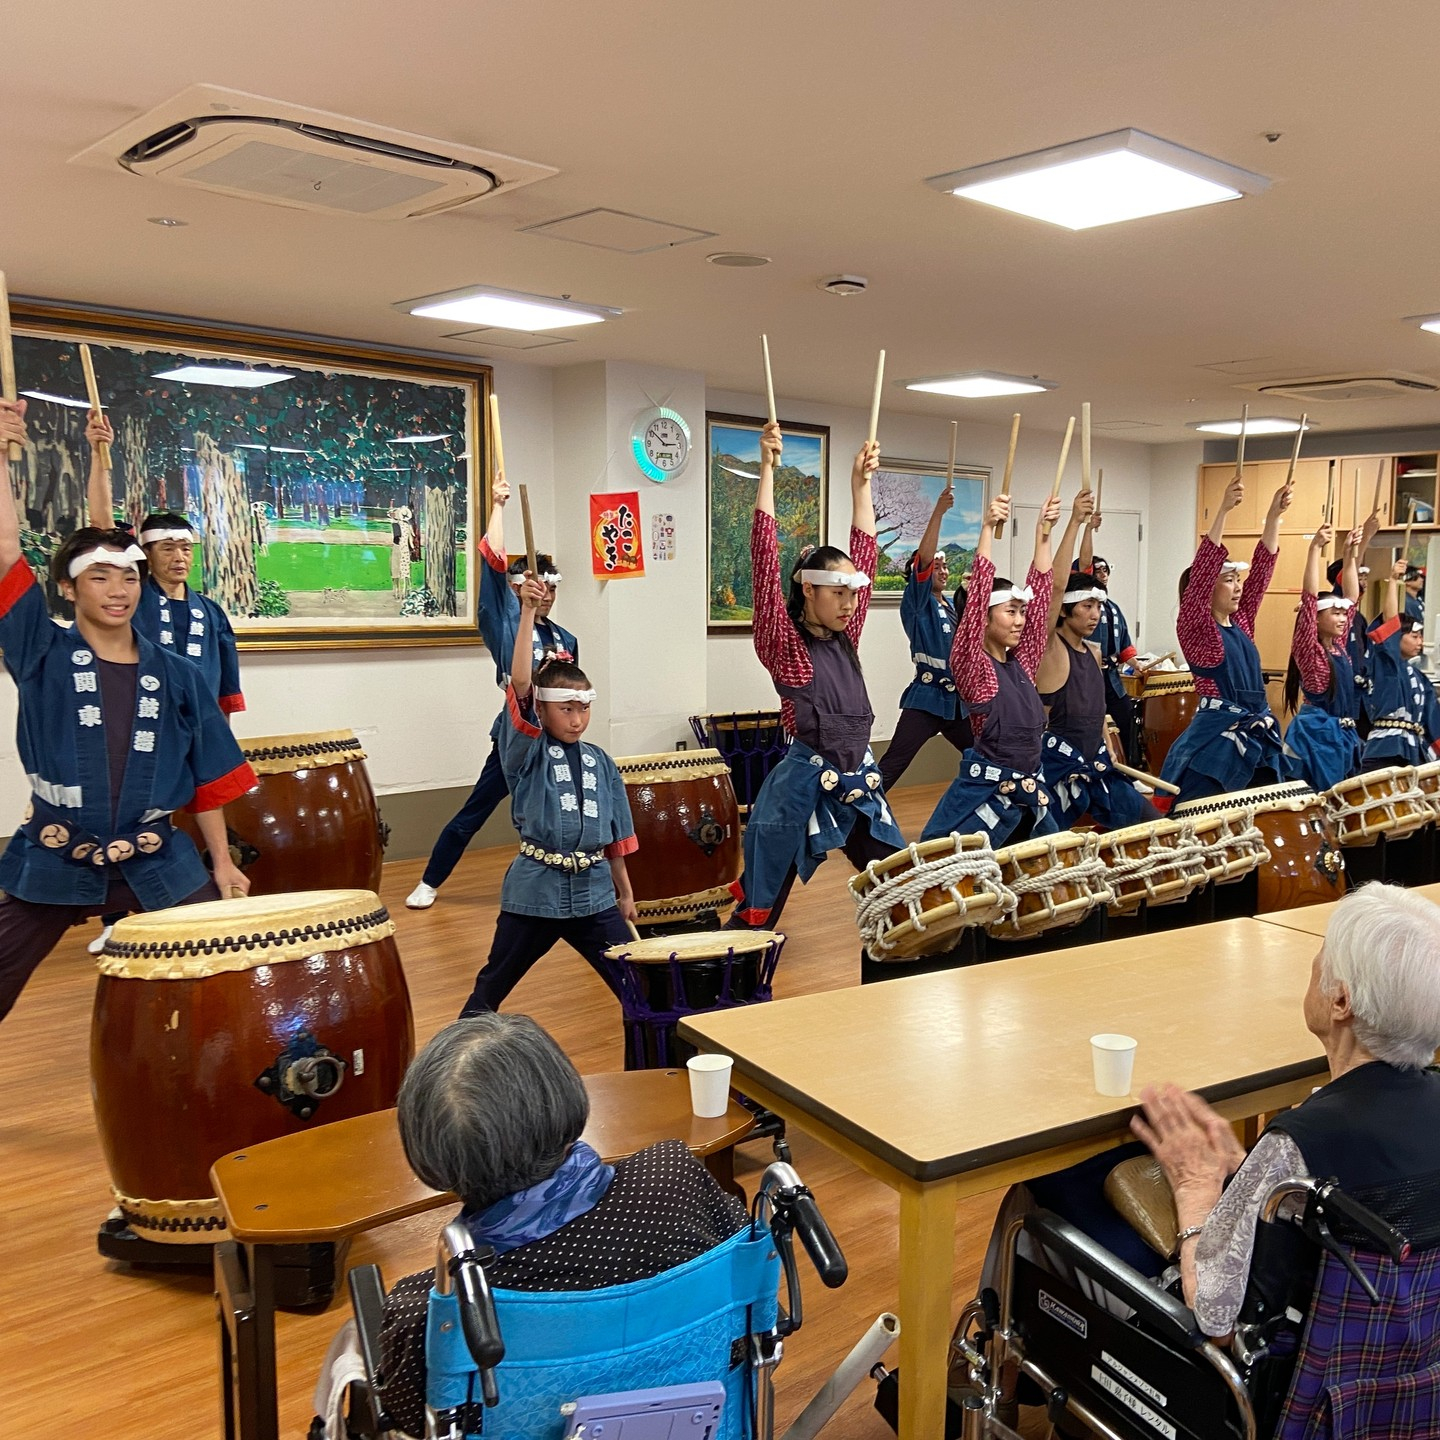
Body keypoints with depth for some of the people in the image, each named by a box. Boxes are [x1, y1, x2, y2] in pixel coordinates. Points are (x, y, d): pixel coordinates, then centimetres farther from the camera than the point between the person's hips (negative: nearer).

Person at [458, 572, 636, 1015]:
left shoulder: (600, 763, 7)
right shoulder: (527, 753, -5)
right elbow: (519, 685, -21)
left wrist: (625, 892, 17)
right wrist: (528, 612, -29)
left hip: (594, 893, 3)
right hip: (534, 893, -3)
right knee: (492, 987, 11)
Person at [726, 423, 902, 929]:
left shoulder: (845, 639, 8)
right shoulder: (784, 644, -9)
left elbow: (864, 552, 12)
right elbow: (765, 560, -17)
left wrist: (861, 482, 9)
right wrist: (767, 470, -19)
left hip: (859, 782, 6)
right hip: (804, 783, -6)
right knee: (759, 909, 3)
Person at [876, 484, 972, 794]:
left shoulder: (950, 605, 14)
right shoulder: (915, 604, -7)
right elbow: (923, 558, -23)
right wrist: (938, 511, -32)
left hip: (957, 699, 8)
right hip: (926, 698, -8)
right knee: (890, 770, -14)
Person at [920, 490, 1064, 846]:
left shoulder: (1021, 661, 8)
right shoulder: (972, 666, -10)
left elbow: (1040, 590, 10)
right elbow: (978, 594, -20)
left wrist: (1044, 531, 7)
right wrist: (988, 527, -22)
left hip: (1030, 791, 8)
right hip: (986, 790, -7)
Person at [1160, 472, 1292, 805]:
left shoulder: (1241, 622, 12)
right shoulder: (1194, 628, -8)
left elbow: (1262, 567, 10)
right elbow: (1202, 570, -19)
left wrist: (1274, 514, 2)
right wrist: (1223, 509, -24)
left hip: (1258, 735, 8)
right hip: (1216, 734, -8)